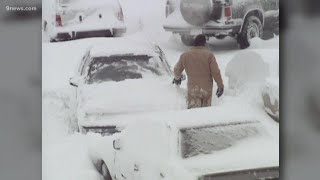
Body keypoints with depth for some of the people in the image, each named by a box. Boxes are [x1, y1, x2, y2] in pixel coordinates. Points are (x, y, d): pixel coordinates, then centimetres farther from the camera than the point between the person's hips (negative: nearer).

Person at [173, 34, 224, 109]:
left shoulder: (185, 55, 2)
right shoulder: (209, 54, -7)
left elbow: (177, 70, 15)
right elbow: (215, 72, -9)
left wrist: (177, 78, 36)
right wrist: (220, 86, 1)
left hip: (192, 88, 0)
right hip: (207, 88, 0)